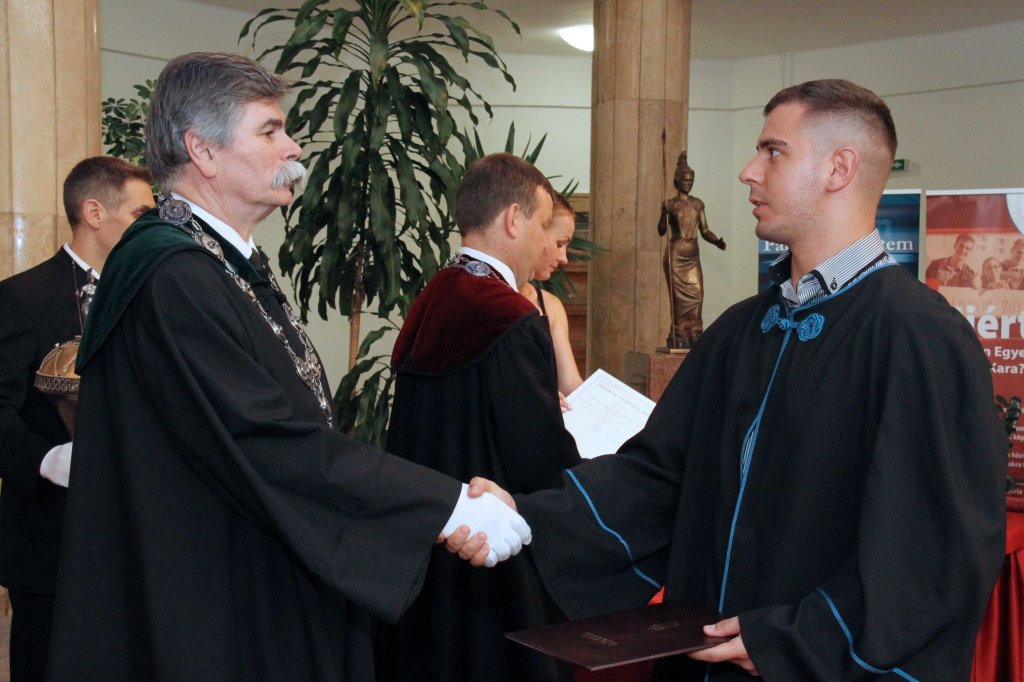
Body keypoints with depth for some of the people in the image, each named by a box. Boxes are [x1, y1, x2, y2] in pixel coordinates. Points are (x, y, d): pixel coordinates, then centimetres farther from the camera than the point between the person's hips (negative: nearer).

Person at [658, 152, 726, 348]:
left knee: (696, 294, -2)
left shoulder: (697, 204, 12)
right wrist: (664, 214, -28)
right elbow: (661, 231, -10)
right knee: (680, 296, -5)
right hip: (676, 254, -4)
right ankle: (679, 336, -1)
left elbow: (704, 231, 11)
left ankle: (693, 334, 2)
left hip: (693, 255, 4)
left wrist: (717, 241, -7)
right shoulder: (671, 204, -1)